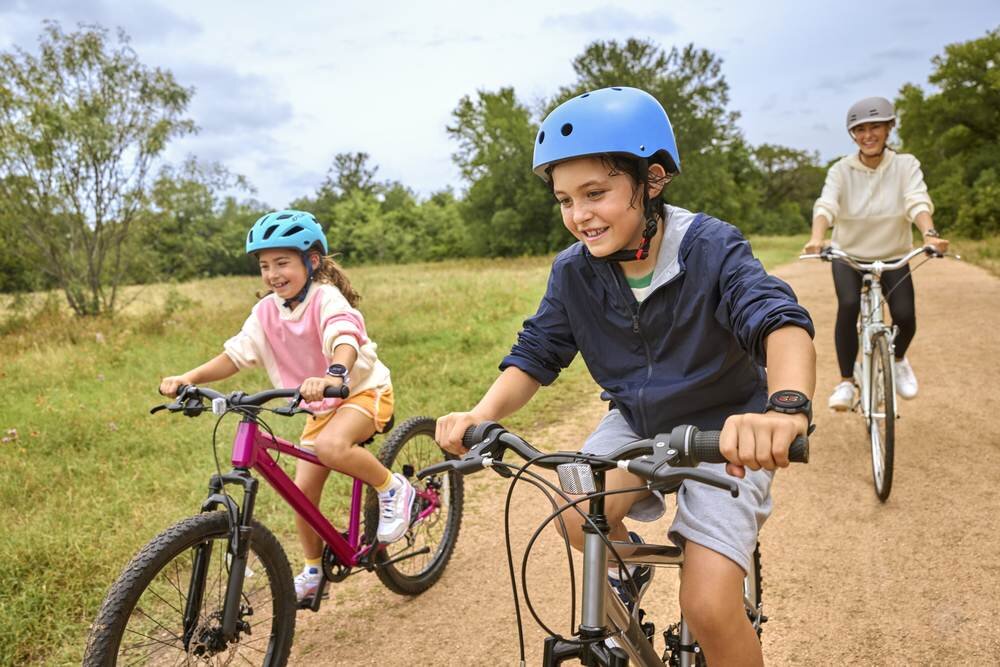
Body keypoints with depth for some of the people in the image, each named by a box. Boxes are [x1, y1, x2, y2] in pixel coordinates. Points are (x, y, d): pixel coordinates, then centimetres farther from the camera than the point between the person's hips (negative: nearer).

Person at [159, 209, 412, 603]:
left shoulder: (326, 297, -22)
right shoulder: (267, 311, -4)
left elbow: (345, 340, -41)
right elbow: (235, 354, -7)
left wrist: (333, 375, -62)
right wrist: (190, 377, -23)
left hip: (363, 389, -6)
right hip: (321, 406, 6)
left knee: (331, 447, -36)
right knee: (303, 491, 2)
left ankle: (392, 489, -10)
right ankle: (312, 571, 24)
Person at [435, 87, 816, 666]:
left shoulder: (711, 249, -24)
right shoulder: (574, 271, -11)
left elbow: (783, 322, -39)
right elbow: (535, 356, -7)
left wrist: (788, 406, -62)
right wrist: (482, 414, -28)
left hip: (723, 431, -3)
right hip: (638, 424, 4)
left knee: (708, 608, -17)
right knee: (579, 517, -24)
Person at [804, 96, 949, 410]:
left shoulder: (906, 164, -8)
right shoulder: (841, 170, -10)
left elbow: (918, 201, -23)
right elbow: (826, 204, -26)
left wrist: (930, 234, -44)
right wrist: (817, 237, -47)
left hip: (893, 256, 1)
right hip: (849, 254, -1)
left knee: (905, 314, -18)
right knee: (848, 305, -28)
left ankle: (898, 359, 19)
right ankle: (846, 381, -12)